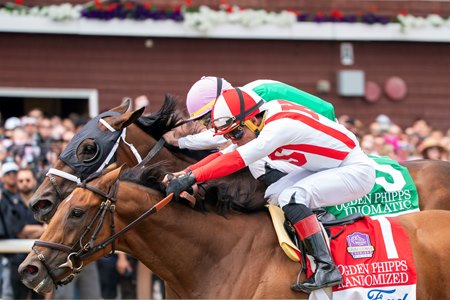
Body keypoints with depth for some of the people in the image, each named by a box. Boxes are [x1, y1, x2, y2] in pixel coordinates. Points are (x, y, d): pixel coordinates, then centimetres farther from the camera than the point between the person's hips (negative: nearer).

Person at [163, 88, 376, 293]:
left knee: (291, 198, -25)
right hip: (328, 168, 10)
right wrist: (186, 173, -13)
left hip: (356, 170, -10)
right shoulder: (259, 126, 2)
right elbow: (224, 155, 1)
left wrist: (192, 177, -35)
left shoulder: (279, 126, -27)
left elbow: (236, 159, -32)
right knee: (273, 196, 5)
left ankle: (327, 268, -23)